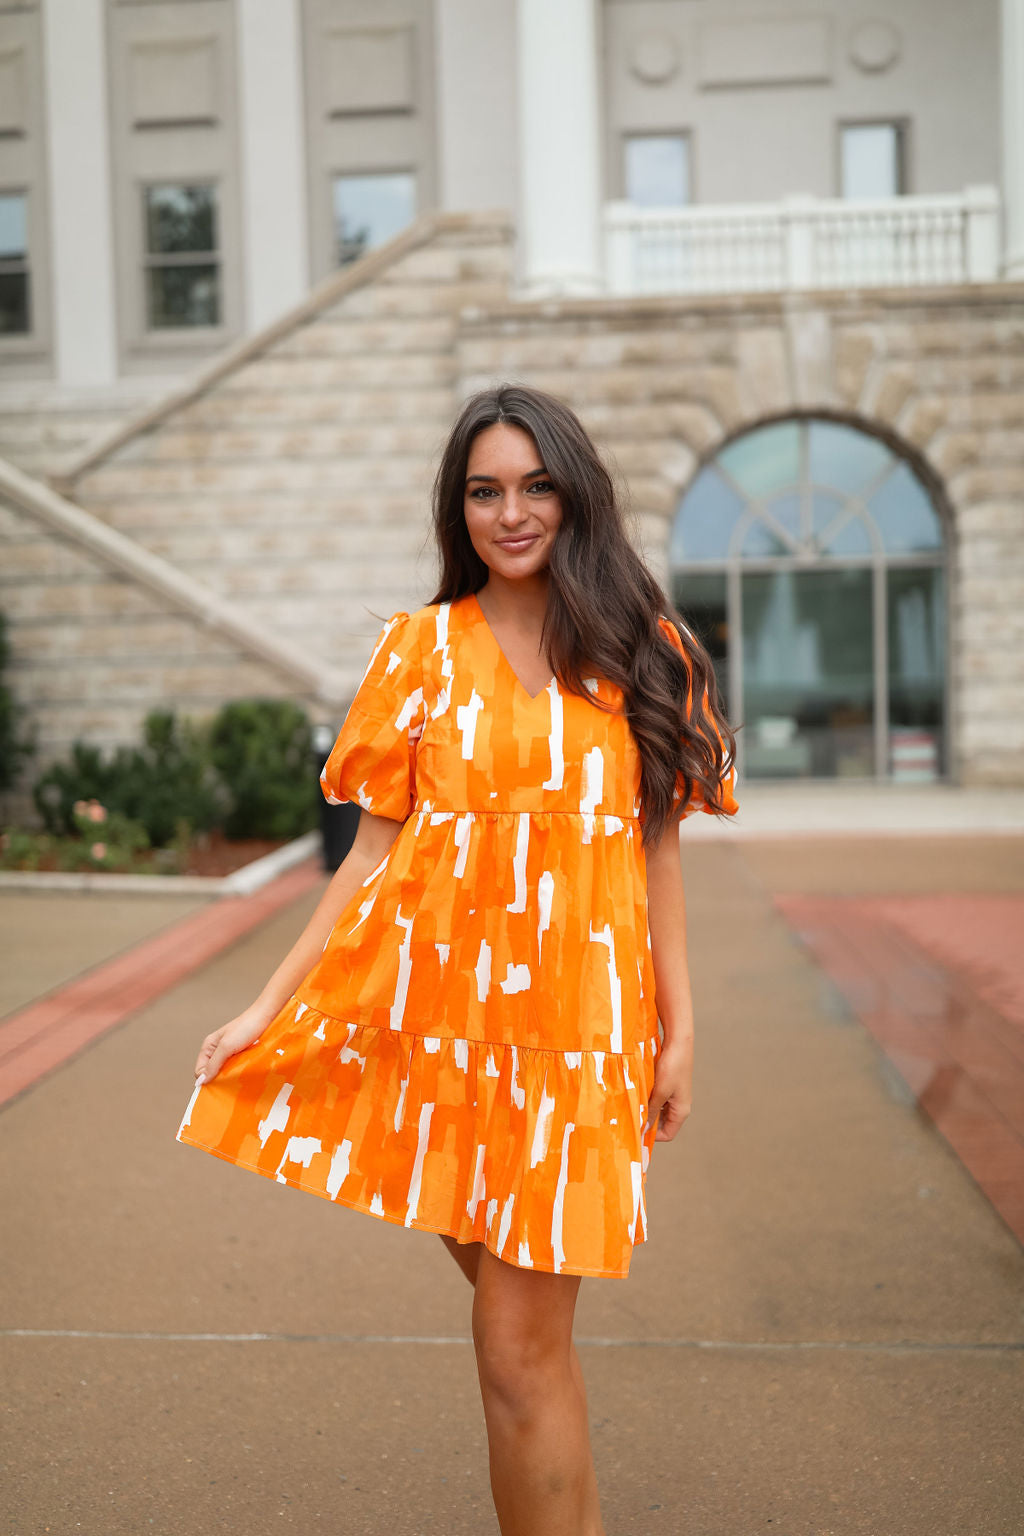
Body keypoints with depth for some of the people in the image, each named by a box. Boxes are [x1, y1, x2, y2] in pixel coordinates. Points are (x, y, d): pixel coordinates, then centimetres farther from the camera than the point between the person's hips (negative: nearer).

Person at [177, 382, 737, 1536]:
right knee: (527, 1331, 8)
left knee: (520, 1349, -3)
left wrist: (678, 1023, 5)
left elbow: (655, 848, 9)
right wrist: (268, 1005, 2)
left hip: (572, 1024, -1)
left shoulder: (639, 651, 8)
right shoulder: (422, 649, 6)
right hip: (430, 1009, 1)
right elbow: (375, 847, 6)